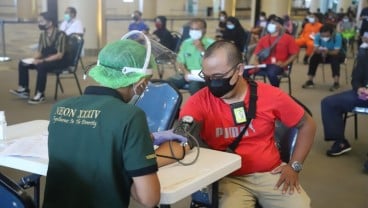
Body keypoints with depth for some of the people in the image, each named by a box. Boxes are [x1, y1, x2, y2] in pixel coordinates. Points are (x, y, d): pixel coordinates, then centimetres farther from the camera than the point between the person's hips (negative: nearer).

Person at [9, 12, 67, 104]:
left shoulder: (60, 35, -18)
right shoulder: (43, 34, 6)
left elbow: (59, 55, -22)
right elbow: (39, 51, 10)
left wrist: (42, 60, -26)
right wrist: (35, 59, -13)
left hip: (59, 61, -8)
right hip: (45, 60, 8)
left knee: (41, 66, -36)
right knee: (22, 64, -4)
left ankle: (40, 95, -27)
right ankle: (24, 90, 1)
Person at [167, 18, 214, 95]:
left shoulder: (211, 44, 0)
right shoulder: (186, 43, 13)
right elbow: (180, 62, 10)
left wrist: (202, 50, -14)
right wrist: (185, 72, -10)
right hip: (187, 74, 4)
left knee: (194, 85, -37)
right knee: (169, 82, -22)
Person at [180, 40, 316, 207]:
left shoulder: (271, 95, -6)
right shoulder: (199, 102, -9)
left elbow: (307, 125, 6)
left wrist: (294, 166, 1)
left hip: (271, 173, 2)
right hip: (228, 179, -2)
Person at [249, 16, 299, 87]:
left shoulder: (288, 38, 6)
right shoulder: (263, 39, 17)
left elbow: (294, 54, 3)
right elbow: (256, 53, 16)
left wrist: (284, 64, -10)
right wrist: (255, 61, -6)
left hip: (278, 65, -3)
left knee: (271, 73, -40)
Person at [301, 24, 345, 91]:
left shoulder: (337, 36, -29)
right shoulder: (318, 36, -19)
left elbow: (336, 52, -31)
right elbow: (315, 49, -22)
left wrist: (327, 52, -49)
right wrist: (320, 51, -43)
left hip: (338, 54, -3)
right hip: (325, 54, 3)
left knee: (334, 58, -37)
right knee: (314, 57, -23)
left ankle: (336, 83, -36)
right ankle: (310, 81, -16)